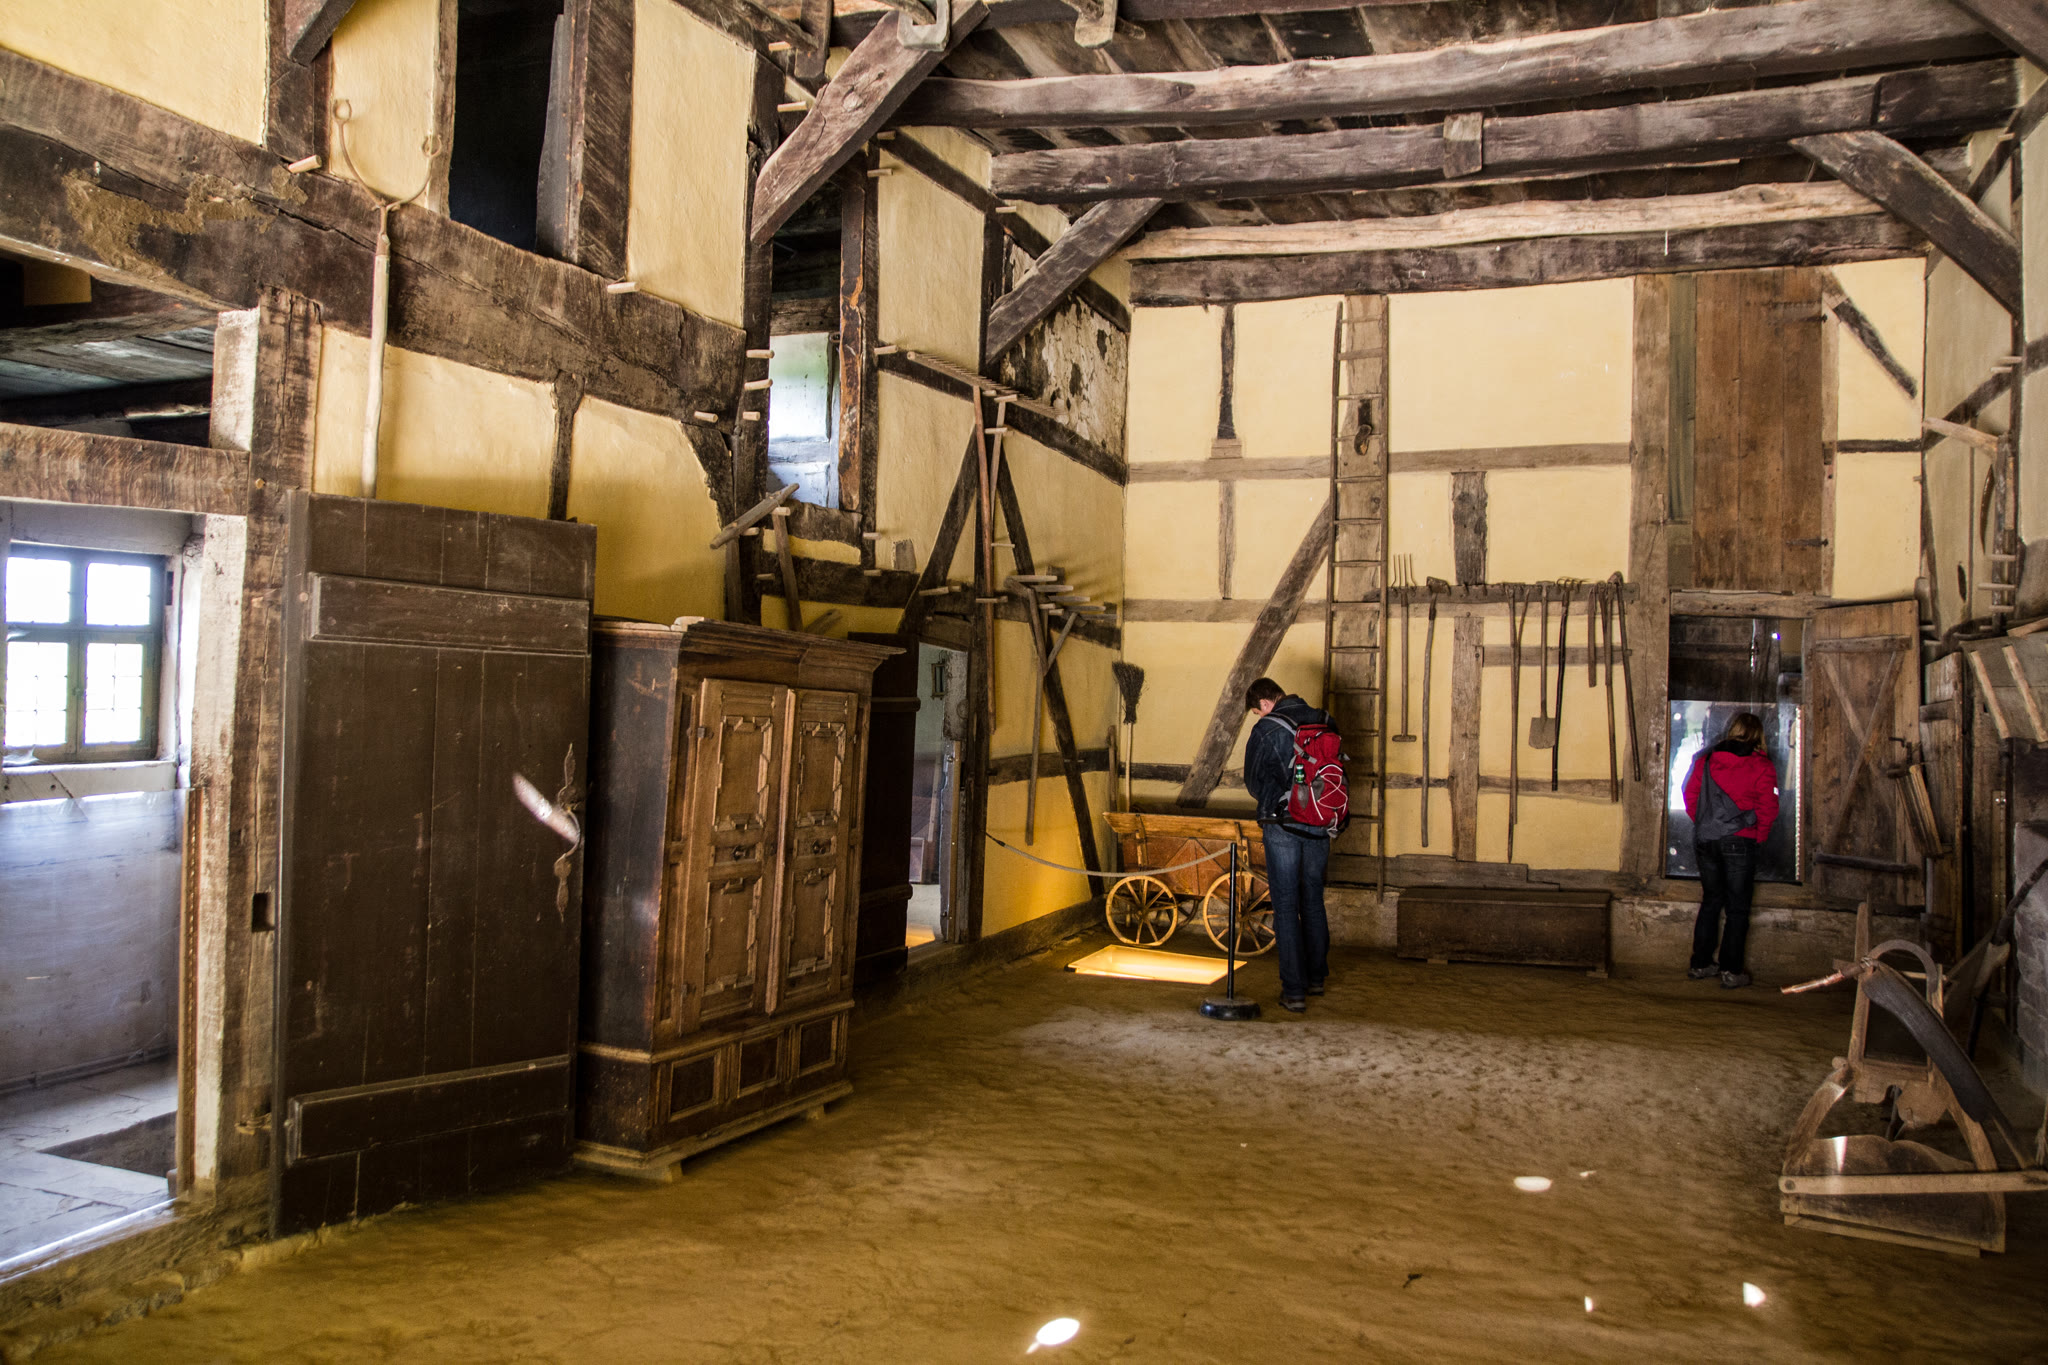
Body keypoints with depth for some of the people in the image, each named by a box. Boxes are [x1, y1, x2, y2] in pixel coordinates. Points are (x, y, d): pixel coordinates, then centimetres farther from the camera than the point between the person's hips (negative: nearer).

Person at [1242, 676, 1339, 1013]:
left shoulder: (1267, 729, -11)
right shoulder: (1324, 722, 3)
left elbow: (1254, 782, -3)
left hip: (1282, 826, -5)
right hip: (1320, 826, 5)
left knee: (1286, 906, 1)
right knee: (1313, 901, 18)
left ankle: (1294, 991, 0)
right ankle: (1316, 977, 28)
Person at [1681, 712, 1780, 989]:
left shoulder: (1706, 760, 4)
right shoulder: (1762, 766, -5)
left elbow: (1690, 795, 7)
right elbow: (1768, 808, -8)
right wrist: (1759, 838, 6)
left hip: (1706, 840, 4)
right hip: (1739, 842, -4)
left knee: (1710, 902, 15)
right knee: (1737, 907, 3)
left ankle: (1701, 964, 19)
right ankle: (1731, 971, 2)